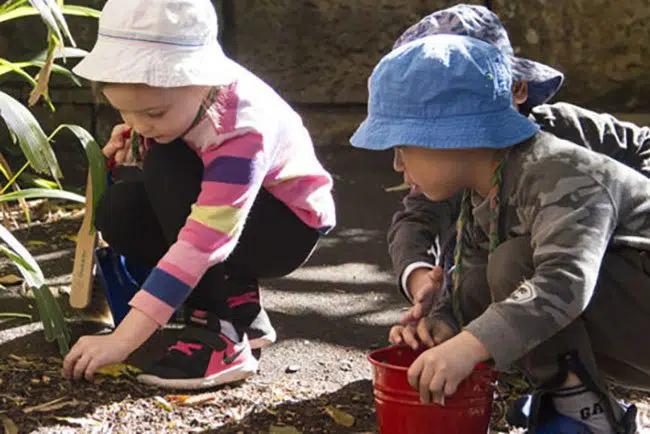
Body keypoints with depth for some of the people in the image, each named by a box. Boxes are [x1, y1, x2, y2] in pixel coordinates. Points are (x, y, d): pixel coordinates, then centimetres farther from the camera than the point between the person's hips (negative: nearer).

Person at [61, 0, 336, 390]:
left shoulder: (241, 131, -38)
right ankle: (238, 305, -6)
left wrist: (121, 341, -44)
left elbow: (202, 244, -43)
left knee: (167, 165, -30)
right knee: (120, 212, -17)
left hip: (289, 226, -7)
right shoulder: (174, 85, -17)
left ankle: (221, 331, -28)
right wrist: (133, 142, -17)